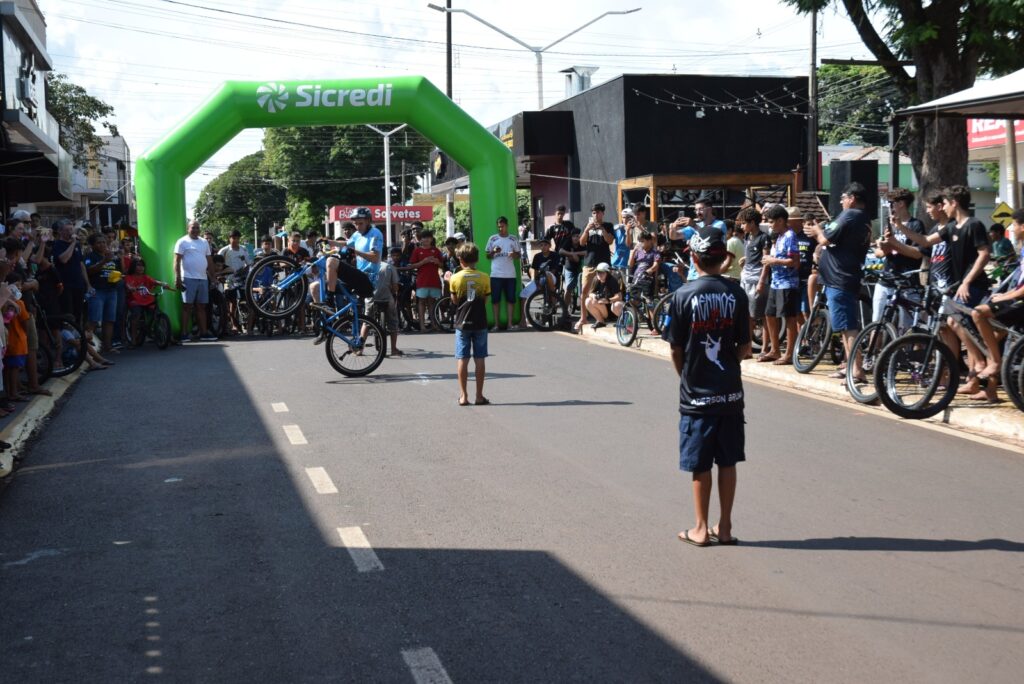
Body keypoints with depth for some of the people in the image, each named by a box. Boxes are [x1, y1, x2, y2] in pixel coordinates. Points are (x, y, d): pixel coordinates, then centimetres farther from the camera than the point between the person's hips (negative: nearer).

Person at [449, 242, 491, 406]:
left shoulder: (456, 278, -7)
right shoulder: (484, 278, -4)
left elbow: (455, 301, 1)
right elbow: (485, 299, -1)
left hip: (462, 323, -1)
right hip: (480, 323, 1)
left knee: (462, 359, 4)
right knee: (480, 359, 5)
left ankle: (463, 396, 3)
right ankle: (479, 396, 7)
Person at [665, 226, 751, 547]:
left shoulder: (683, 295, -10)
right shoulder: (736, 293, -4)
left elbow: (676, 350, -6)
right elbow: (745, 347, -2)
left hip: (696, 393, -2)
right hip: (730, 391, 2)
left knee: (700, 464, 6)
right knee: (727, 462, 11)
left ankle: (701, 529, 13)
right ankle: (724, 527, 16)